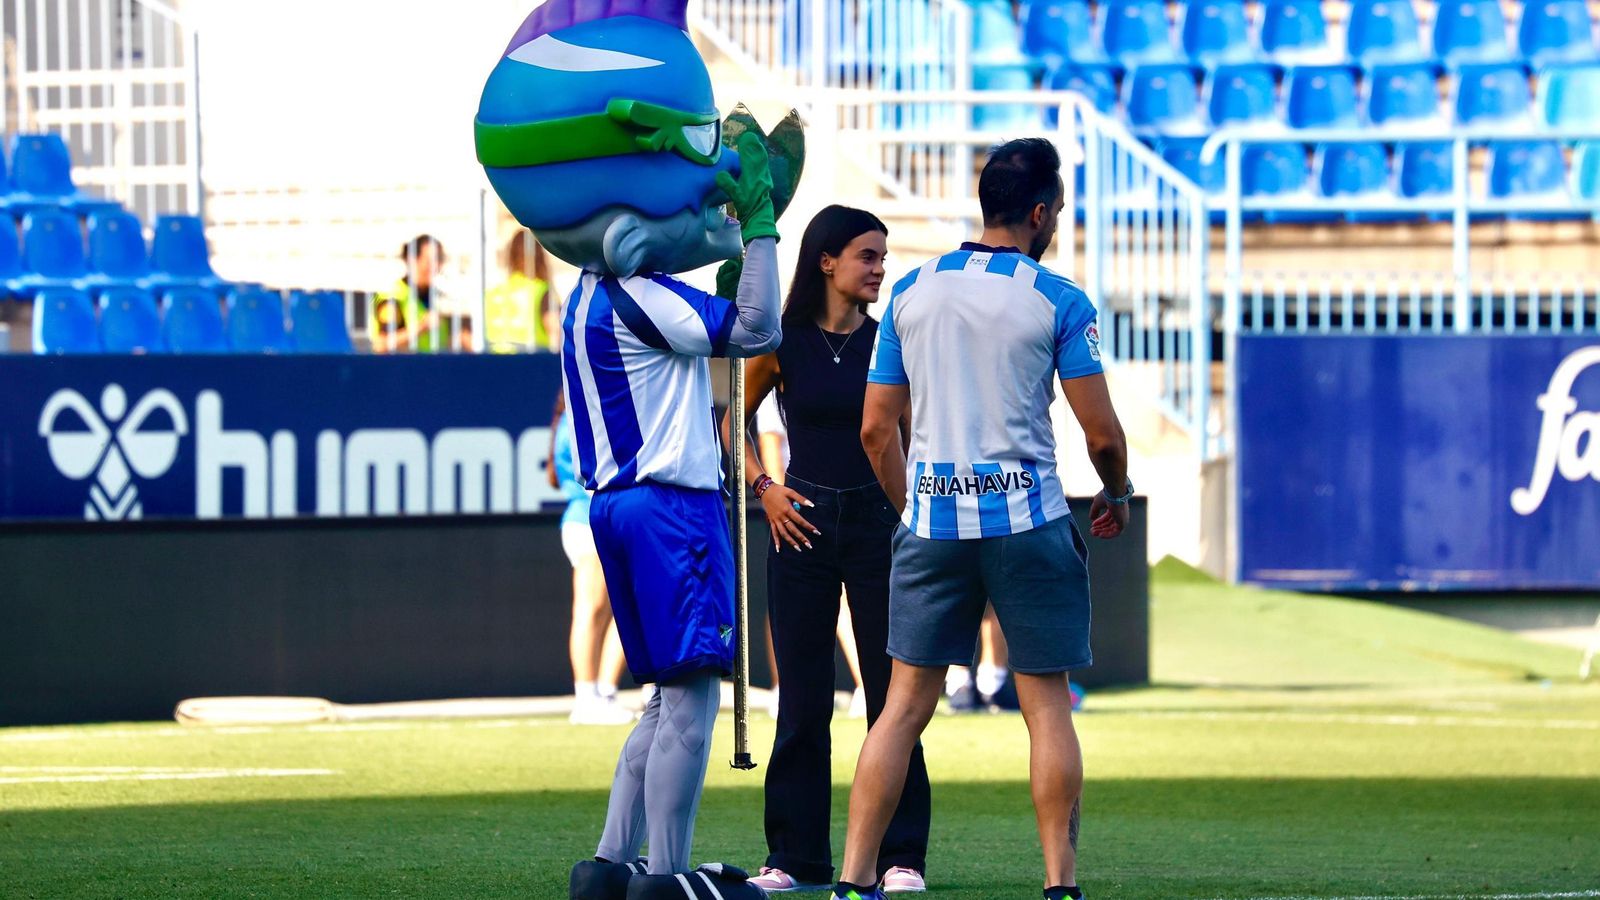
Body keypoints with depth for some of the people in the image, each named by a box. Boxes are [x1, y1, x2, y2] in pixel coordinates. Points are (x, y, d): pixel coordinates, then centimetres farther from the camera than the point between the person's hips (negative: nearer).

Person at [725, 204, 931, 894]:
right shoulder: (783, 344, 1)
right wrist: (763, 488, 1)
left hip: (878, 523, 0)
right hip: (802, 524, 0)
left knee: (891, 694, -1)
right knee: (801, 700, 3)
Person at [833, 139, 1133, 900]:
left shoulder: (910, 292, 7)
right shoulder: (1057, 301, -4)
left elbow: (876, 428, 10)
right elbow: (1101, 432, -3)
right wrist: (1115, 494, 17)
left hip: (930, 523, 3)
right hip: (1027, 521, -3)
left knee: (906, 704, 6)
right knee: (1047, 705, 3)